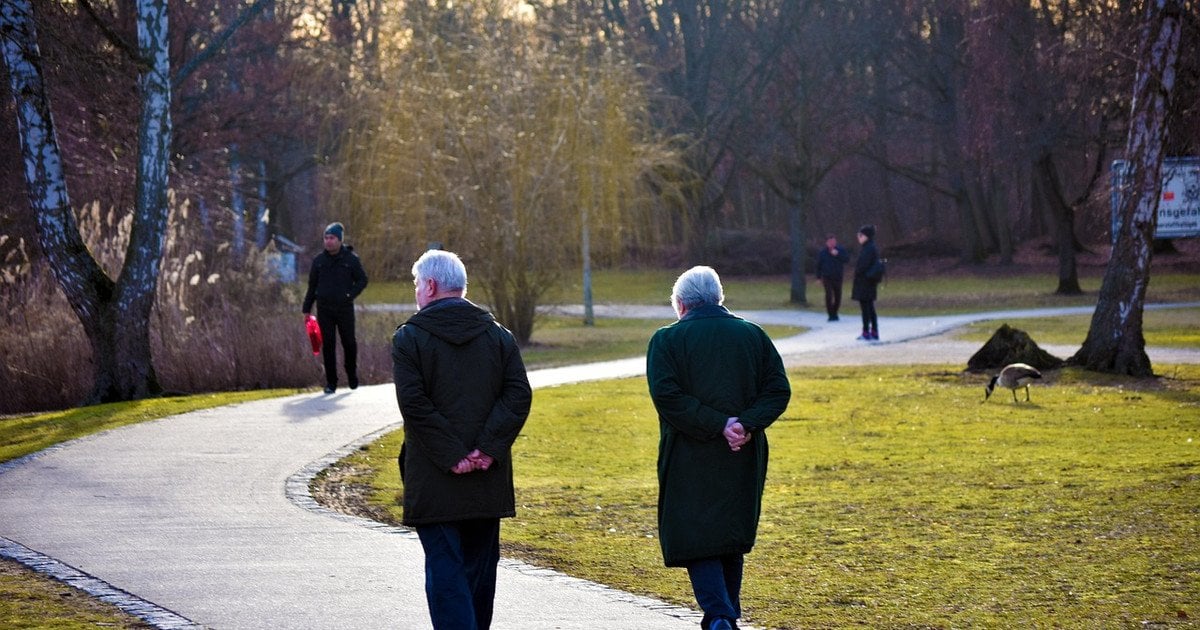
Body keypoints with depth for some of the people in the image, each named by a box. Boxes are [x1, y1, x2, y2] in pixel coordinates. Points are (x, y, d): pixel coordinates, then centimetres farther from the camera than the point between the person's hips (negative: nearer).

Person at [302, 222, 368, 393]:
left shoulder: (351, 259, 0)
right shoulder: (319, 260, 7)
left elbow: (362, 280, 5)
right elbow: (312, 286, 13)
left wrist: (350, 295, -10)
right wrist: (306, 309, 11)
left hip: (344, 308, -2)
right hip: (324, 309, 2)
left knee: (349, 343, 3)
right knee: (328, 345, -1)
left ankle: (352, 374, 28)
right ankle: (331, 382, 4)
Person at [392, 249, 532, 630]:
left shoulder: (408, 338, -5)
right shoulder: (498, 335, 7)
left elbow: (414, 404, -14)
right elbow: (519, 395, -2)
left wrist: (452, 456, -12)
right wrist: (488, 448, -7)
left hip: (433, 481, -4)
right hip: (489, 482, 4)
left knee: (445, 570, -4)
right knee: (480, 568, 16)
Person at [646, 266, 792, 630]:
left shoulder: (667, 340, -3)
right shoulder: (752, 335, 7)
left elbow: (666, 395, -15)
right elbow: (779, 390, -1)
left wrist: (718, 426, -15)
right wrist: (746, 425, -11)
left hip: (690, 461, -4)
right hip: (743, 461, 4)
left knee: (695, 540, 0)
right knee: (733, 540, 17)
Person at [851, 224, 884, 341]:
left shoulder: (868, 249, -17)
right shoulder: (873, 248, 13)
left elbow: (862, 265, -22)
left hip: (864, 282, -10)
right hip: (871, 282, 10)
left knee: (865, 307, -5)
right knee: (870, 307, 13)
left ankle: (866, 332, -3)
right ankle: (874, 332, 15)